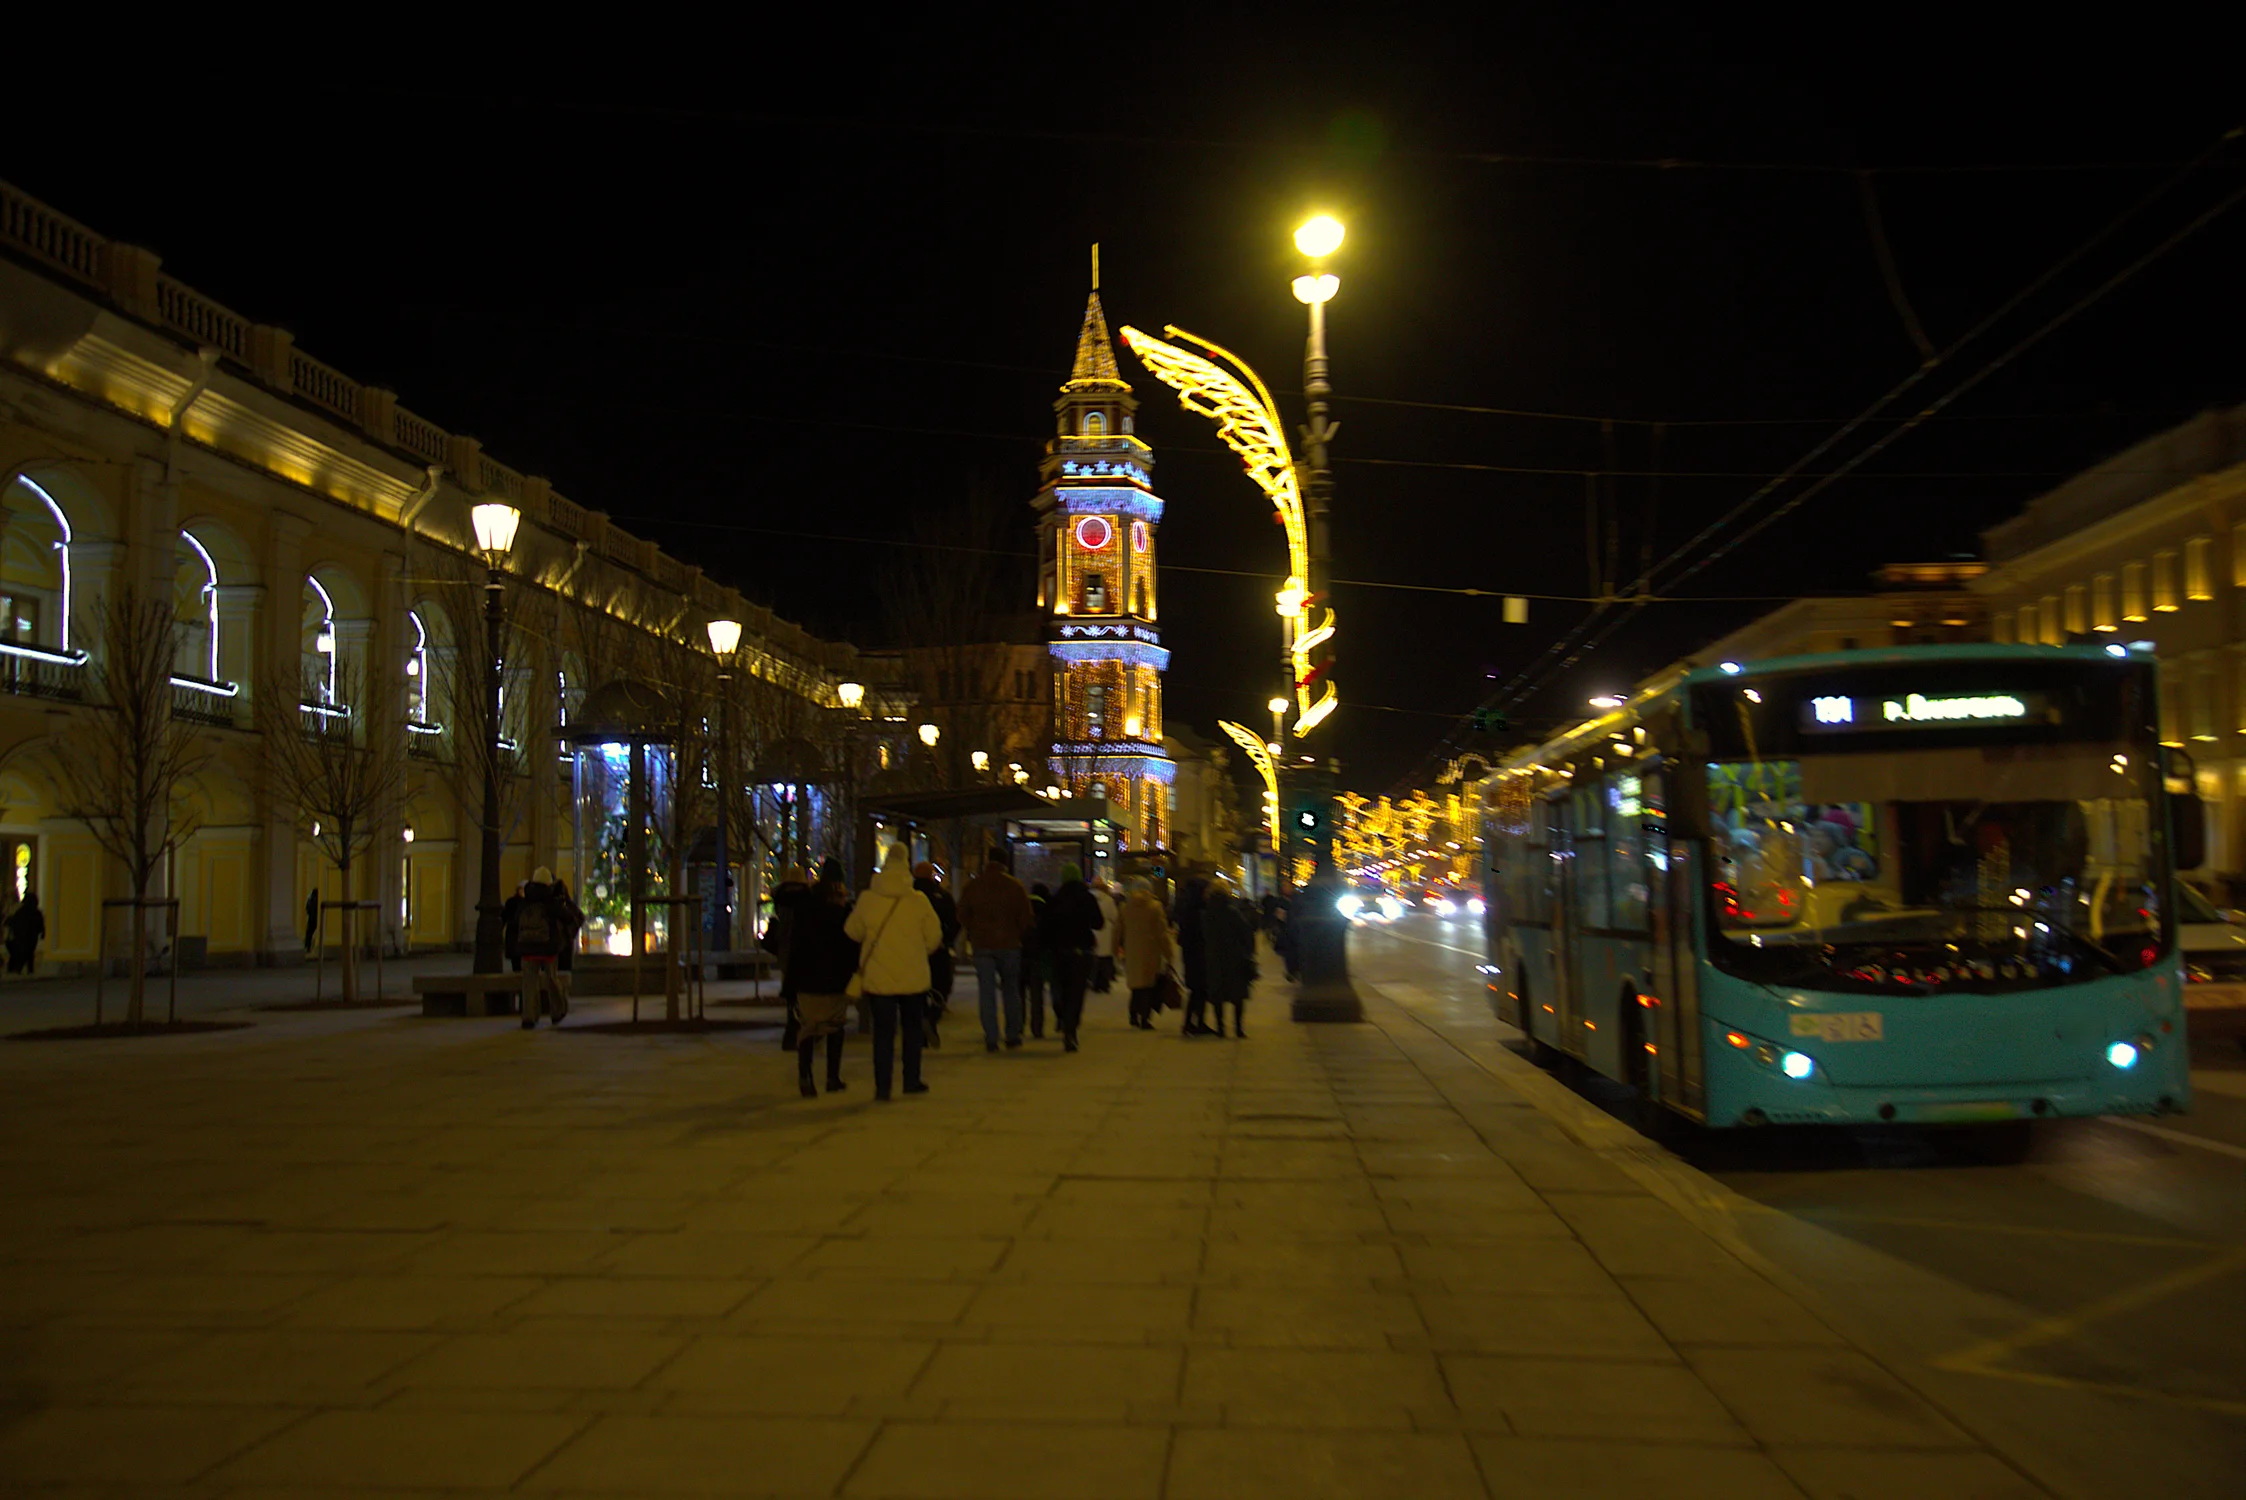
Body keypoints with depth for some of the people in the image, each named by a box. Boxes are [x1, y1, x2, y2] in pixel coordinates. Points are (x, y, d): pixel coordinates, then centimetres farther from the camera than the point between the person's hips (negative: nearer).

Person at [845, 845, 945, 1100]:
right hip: (913, 976, 0)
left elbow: (853, 932, 5)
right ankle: (911, 1080, 21)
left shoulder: (867, 900, -8)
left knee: (883, 1031, 7)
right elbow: (934, 937, -2)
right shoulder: (918, 900, -9)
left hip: (878, 977, 0)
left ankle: (882, 1087, 4)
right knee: (912, 1028, 17)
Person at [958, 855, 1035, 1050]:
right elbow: (1027, 917, -2)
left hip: (982, 945, 0)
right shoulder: (1014, 886, -4)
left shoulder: (972, 886, 0)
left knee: (986, 991, 1)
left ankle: (991, 1038, -4)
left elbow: (962, 915, 6)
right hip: (1009, 944, 0)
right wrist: (1019, 936, 14)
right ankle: (1013, 1035, 14)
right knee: (1011, 989, 12)